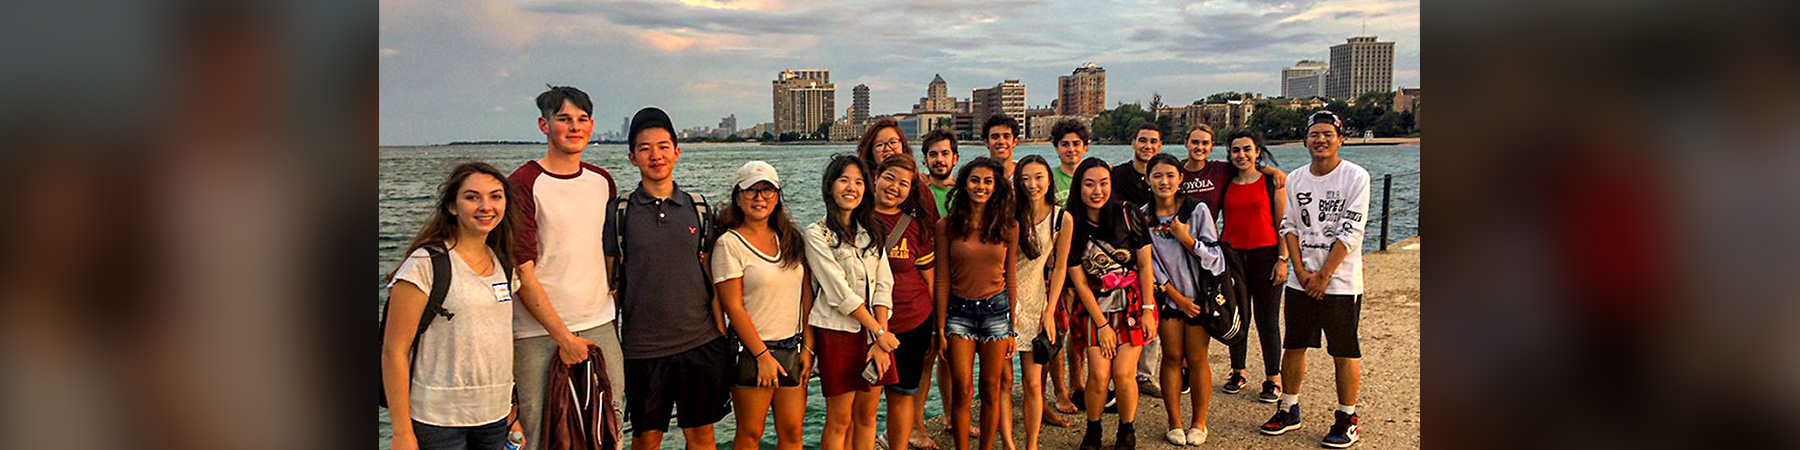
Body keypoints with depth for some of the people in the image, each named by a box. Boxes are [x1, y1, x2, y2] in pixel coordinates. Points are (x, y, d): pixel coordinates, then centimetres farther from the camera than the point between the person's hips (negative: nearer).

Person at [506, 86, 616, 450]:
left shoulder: (603, 182, 10)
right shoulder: (523, 185, -8)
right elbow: (521, 272, -11)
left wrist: (612, 315, 14)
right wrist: (563, 337, -13)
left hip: (599, 325, 5)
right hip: (539, 332, -5)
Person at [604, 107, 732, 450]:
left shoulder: (699, 209, 6)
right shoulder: (619, 212, 0)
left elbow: (711, 279, 9)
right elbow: (611, 283, 2)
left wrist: (722, 335, 6)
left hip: (701, 343, 2)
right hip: (642, 347, -1)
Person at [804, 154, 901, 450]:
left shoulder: (871, 231, 11)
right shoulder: (817, 234, -7)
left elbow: (883, 284, 4)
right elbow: (841, 293, -13)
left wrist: (881, 340, -7)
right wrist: (880, 331, -12)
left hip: (875, 333, 5)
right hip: (838, 332, -5)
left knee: (867, 416, 10)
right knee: (840, 421, 2)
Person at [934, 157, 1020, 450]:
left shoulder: (1008, 227, 3)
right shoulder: (947, 226, -2)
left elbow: (1011, 278, 7)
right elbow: (943, 279, 1)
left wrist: (1012, 326, 6)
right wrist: (940, 324, -1)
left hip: (996, 308, 1)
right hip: (959, 309, -1)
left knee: (991, 390, 7)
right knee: (962, 390, -3)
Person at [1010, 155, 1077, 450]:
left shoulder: (1062, 219, -2)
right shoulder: (1009, 215, -5)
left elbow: (1059, 268, 5)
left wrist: (1049, 311, 1)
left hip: (1035, 302, 1)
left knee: (1033, 383, 2)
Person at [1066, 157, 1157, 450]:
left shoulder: (1128, 215, -8)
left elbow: (1145, 265, -3)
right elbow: (1079, 282, -4)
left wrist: (1147, 309, -6)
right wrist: (1103, 325, -5)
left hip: (1133, 304, -1)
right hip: (1097, 308, 1)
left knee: (1123, 373, -8)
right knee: (1098, 376, -7)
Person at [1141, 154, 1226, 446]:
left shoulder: (1197, 210, -7)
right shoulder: (1143, 217, -3)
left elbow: (1213, 255, -6)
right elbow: (1148, 263, -2)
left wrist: (1185, 238, -21)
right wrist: (1177, 297, -6)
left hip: (1199, 294, -1)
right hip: (1167, 295, 1)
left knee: (1196, 359, 1)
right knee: (1172, 357, 4)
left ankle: (1198, 423, 14)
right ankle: (1174, 423, 14)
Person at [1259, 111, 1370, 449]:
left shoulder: (1356, 177, -7)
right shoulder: (1295, 179, 8)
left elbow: (1350, 233, -11)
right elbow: (1289, 227, 8)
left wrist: (1323, 276, -12)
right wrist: (1301, 271, -4)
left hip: (1341, 283, -4)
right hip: (1302, 281, 5)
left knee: (1344, 353, 1)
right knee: (1293, 346, 11)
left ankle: (1347, 418, 16)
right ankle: (1289, 410, 25)